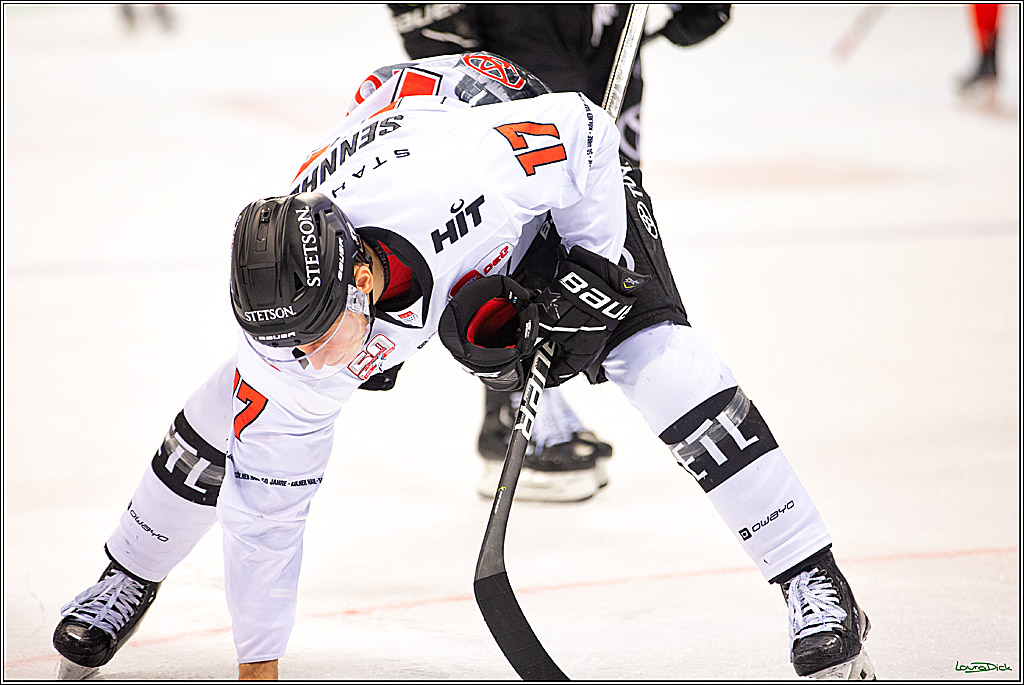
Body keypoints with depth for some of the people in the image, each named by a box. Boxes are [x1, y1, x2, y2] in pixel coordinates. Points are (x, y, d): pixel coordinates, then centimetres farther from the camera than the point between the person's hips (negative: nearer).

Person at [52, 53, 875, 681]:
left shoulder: (457, 175, -47)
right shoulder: (281, 332, -32)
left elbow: (584, 129, -28)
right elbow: (264, 503, -23)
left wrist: (594, 268, -23)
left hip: (558, 189, -2)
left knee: (657, 359, -21)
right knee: (241, 411, -1)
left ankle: (813, 580, -13)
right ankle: (130, 577, 25)